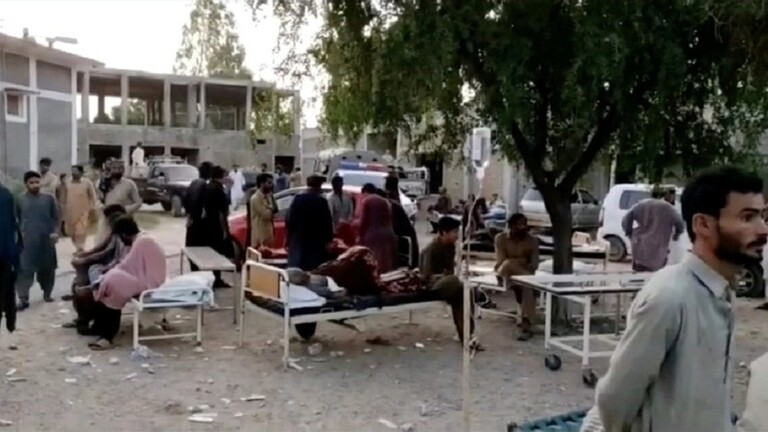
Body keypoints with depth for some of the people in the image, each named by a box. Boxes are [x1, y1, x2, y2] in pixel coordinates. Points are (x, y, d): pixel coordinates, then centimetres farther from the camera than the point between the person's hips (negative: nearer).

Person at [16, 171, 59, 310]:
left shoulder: (48, 198, 7)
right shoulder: (20, 200, 5)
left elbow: (55, 217, 9)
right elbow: (16, 220, 8)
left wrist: (55, 232, -3)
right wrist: (19, 235, -1)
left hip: (46, 239, 2)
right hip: (27, 241, -1)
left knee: (47, 268, 9)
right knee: (25, 269, -7)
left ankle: (47, 293, 26)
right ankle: (23, 299, -7)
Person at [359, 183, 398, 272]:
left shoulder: (365, 201, 1)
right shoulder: (385, 201, 19)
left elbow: (363, 222, -6)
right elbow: (390, 220, 18)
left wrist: (360, 237, 1)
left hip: (372, 237, -6)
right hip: (388, 235, 6)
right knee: (386, 265, 8)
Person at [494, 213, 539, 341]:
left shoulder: (532, 240, -1)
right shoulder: (501, 238, -4)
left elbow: (534, 265, -6)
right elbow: (501, 261, -11)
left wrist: (516, 264, -21)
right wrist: (522, 261, -15)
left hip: (524, 274, 1)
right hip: (505, 274, -1)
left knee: (528, 286, -34)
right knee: (508, 264, -36)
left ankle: (527, 324, -40)